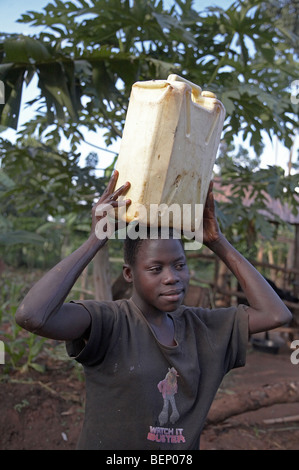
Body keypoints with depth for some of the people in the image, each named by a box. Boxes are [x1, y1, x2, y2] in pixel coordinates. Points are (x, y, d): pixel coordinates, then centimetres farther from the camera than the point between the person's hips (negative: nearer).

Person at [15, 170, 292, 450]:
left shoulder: (201, 327, -5)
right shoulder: (106, 323, -21)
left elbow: (276, 314, -10)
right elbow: (31, 316, -37)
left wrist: (218, 243, -11)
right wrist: (96, 240, -31)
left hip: (184, 446, 4)